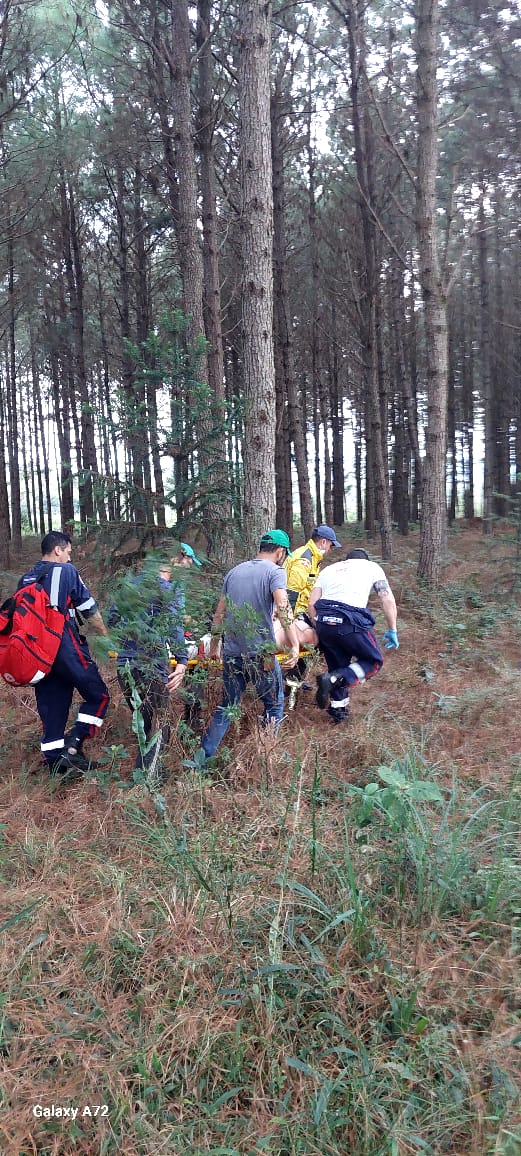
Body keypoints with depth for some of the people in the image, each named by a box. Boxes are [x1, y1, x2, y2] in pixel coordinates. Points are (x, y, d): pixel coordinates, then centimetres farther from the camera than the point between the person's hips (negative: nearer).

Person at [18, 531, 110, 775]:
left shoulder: (25, 579, 14)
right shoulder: (66, 571, -4)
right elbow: (88, 607, -3)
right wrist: (104, 632, 11)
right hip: (66, 648, -7)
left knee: (50, 706, 12)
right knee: (98, 695, 3)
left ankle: (54, 760, 14)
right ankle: (72, 746, -10)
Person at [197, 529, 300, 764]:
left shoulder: (235, 571, 13)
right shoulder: (275, 571, -5)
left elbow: (219, 613, 16)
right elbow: (283, 606, -21)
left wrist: (214, 644, 25)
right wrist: (295, 645, -25)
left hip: (232, 654, 5)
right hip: (261, 654, -5)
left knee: (226, 708, 16)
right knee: (274, 705, 15)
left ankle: (202, 758, 14)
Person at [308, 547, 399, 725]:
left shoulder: (329, 569, 28)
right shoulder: (371, 566, 20)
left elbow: (312, 603, 16)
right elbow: (388, 599, 8)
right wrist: (392, 630, 13)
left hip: (324, 620, 5)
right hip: (350, 621, -4)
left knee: (338, 666, 23)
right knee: (374, 661, 13)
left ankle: (338, 709, 26)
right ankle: (332, 680, -6)